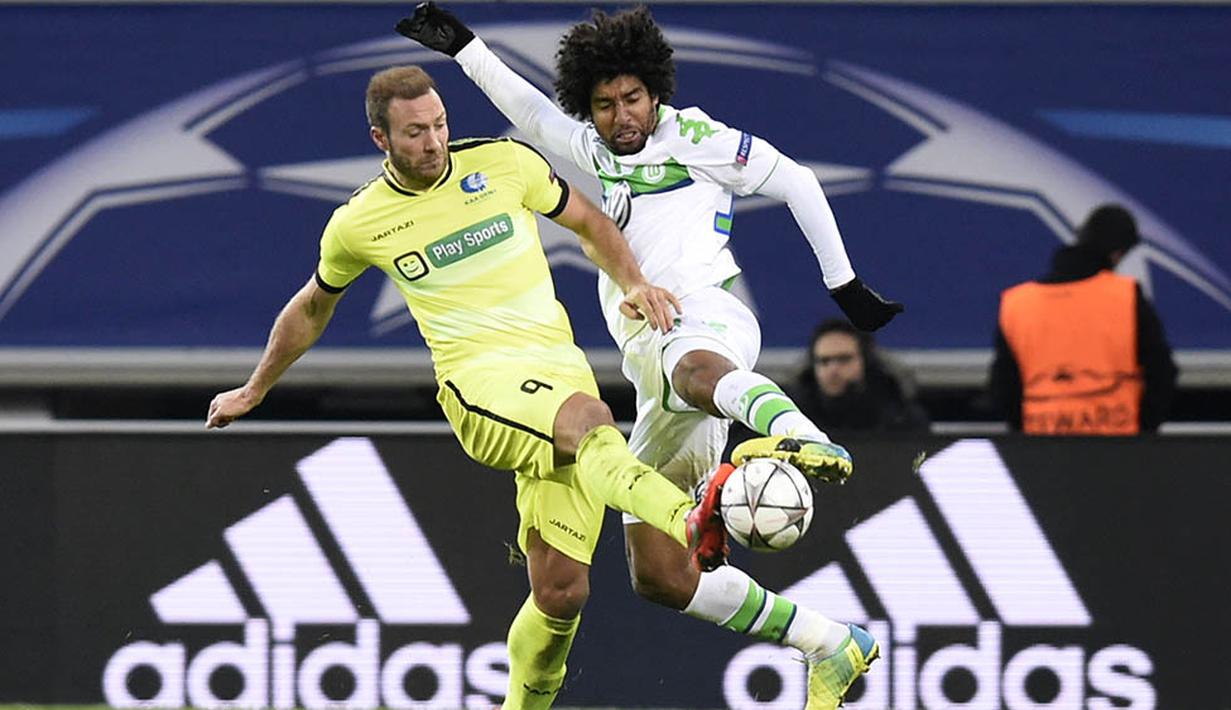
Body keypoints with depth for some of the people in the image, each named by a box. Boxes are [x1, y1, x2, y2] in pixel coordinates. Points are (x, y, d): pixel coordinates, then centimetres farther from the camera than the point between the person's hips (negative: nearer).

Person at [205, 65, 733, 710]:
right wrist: (255, 390, 37)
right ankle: (692, 523, -67)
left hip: (560, 368, 3)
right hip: (478, 383, -3)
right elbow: (313, 307, 26)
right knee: (589, 420, -39)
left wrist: (634, 283, 2)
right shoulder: (358, 224, 7)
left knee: (562, 593, -7)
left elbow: (588, 222, 21)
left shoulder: (505, 163, 6)